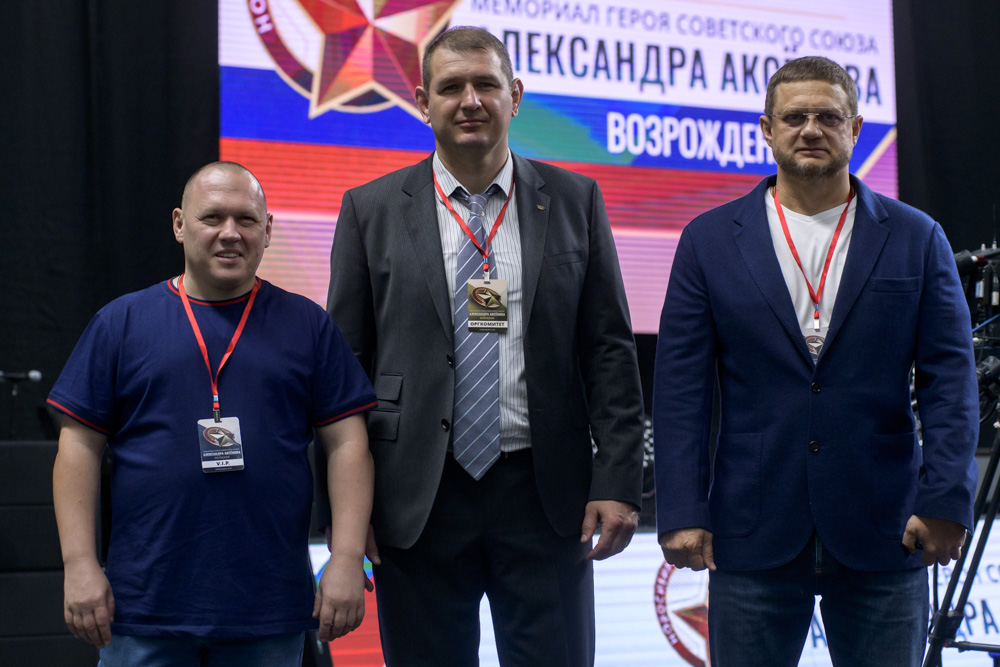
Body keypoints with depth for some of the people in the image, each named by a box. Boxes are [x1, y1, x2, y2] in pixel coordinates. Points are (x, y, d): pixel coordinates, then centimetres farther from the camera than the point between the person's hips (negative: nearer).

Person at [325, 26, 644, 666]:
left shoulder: (573, 201, 6)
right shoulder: (371, 210, 4)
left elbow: (609, 350, 5)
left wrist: (619, 481, -3)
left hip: (545, 494, 1)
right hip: (416, 499, 0)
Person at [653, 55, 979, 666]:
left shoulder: (916, 239, 7)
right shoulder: (710, 241, 6)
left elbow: (950, 380, 3)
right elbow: (681, 387, 2)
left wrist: (946, 500, -8)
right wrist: (682, 513, -5)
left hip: (883, 534, 0)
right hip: (753, 538, 0)